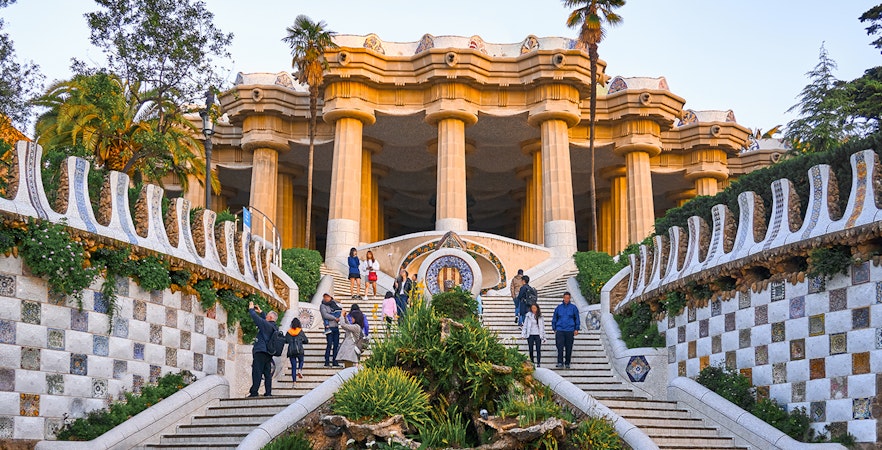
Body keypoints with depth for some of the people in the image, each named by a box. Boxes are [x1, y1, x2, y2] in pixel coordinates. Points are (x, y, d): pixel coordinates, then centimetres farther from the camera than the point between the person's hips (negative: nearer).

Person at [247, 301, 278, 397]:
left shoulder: (266, 325, -11)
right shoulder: (274, 327, 14)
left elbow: (256, 318, -11)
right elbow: (264, 320, 32)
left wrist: (251, 309, 4)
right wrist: (260, 312, 35)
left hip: (260, 352, -8)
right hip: (269, 354, 8)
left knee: (257, 373, -7)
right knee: (268, 373, 8)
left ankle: (254, 392, -9)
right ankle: (268, 392, 6)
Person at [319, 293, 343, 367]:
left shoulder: (334, 304, 15)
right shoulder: (323, 306, 1)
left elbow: (341, 309, 20)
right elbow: (325, 315, -12)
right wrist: (335, 318, -10)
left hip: (336, 327, 5)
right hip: (329, 327, -5)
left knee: (336, 345, 5)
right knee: (329, 344, -11)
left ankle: (335, 361, 10)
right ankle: (327, 362, -7)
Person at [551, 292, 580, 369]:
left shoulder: (573, 307, 5)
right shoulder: (558, 307, 9)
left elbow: (577, 319, 9)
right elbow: (554, 319, 15)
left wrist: (576, 329, 2)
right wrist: (554, 329, 8)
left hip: (570, 330, 0)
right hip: (560, 330, 0)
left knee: (569, 348, 3)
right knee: (560, 347, -11)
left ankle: (567, 363, 12)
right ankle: (560, 363, -11)